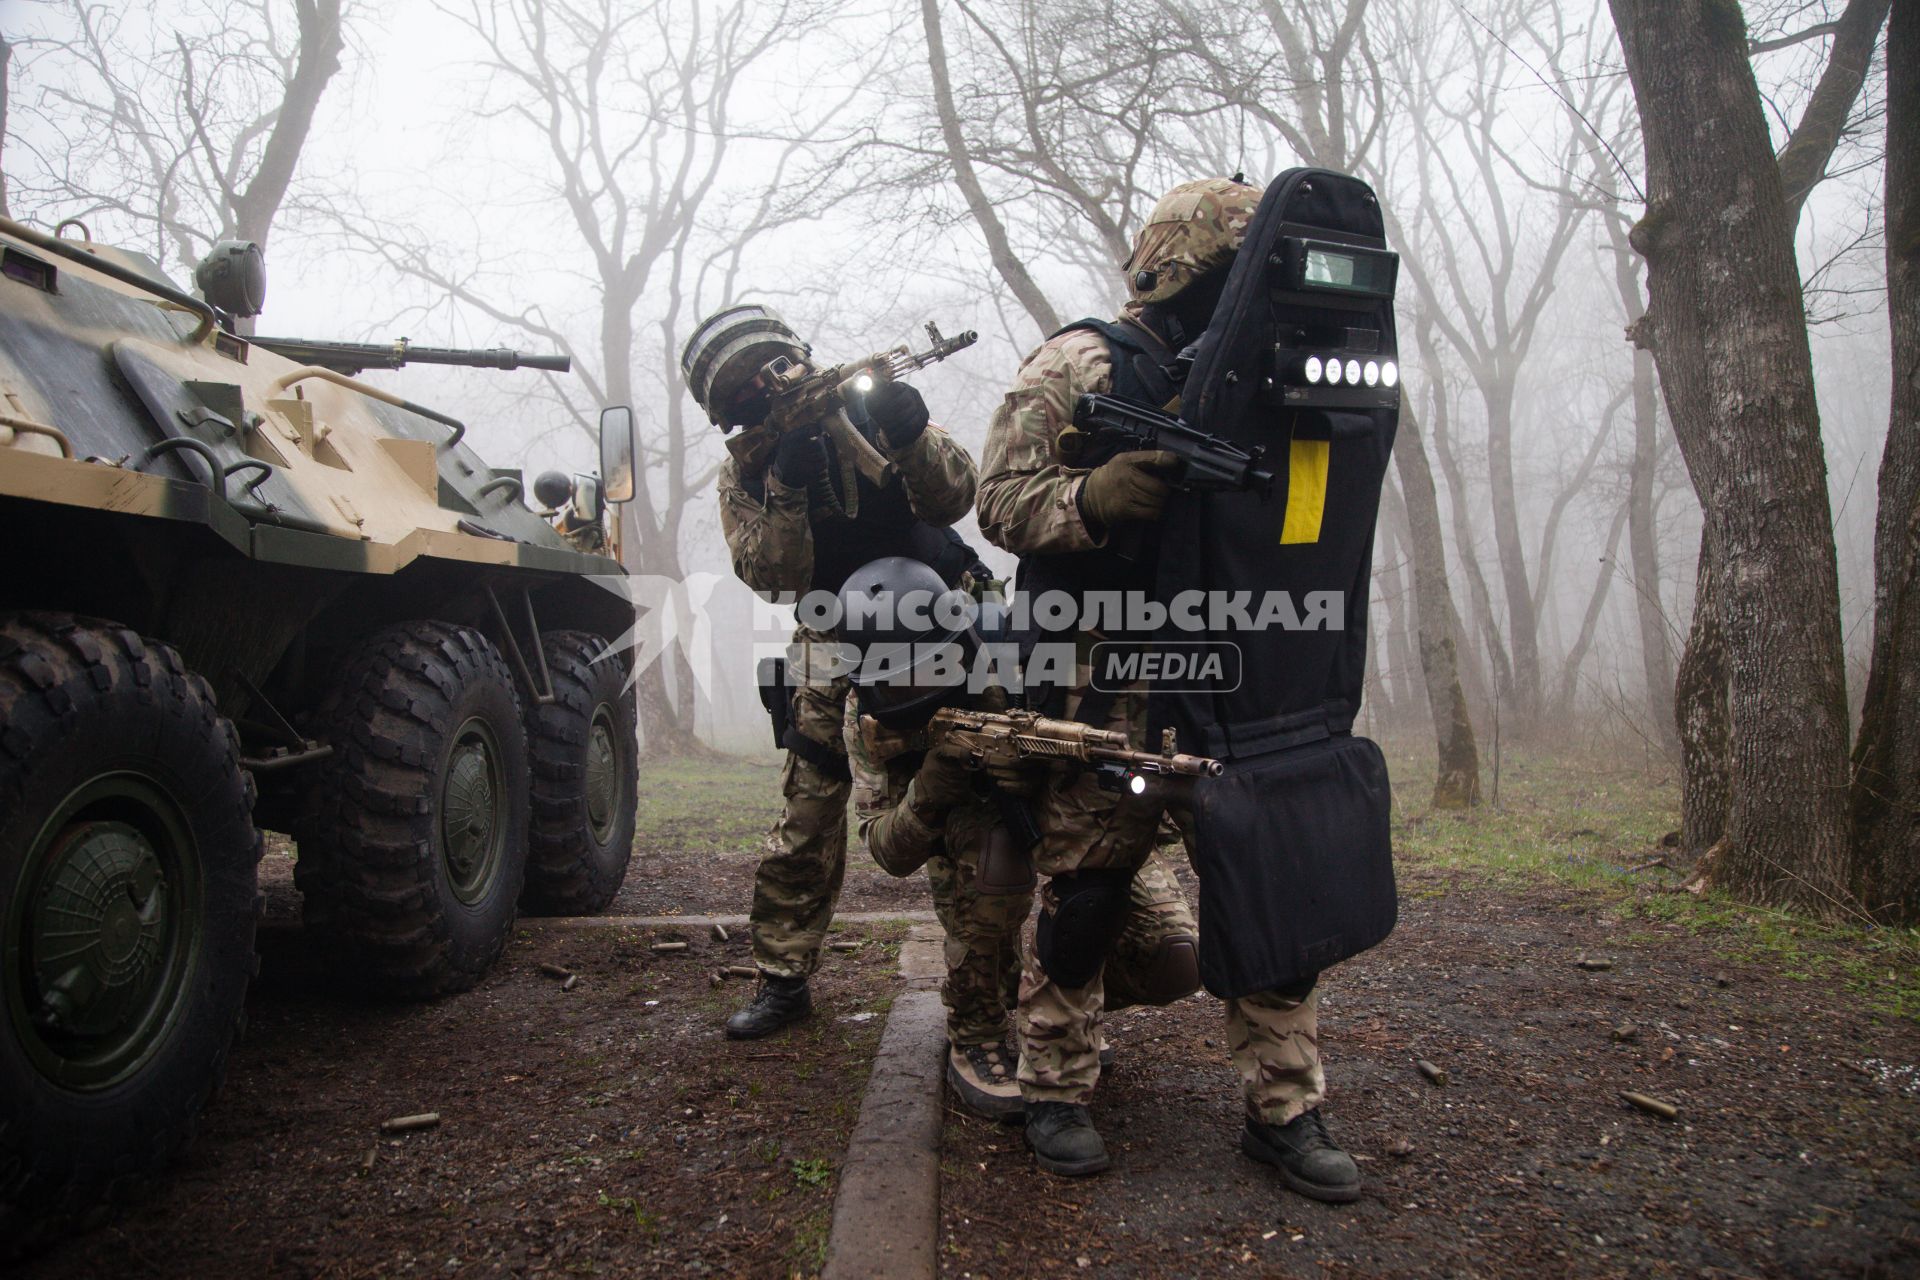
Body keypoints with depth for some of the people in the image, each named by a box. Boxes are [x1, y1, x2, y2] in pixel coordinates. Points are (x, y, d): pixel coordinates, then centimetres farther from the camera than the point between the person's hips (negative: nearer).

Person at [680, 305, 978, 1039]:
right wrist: (785, 489, -27)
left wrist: (911, 439, -31)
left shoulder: (866, 413, -3)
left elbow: (952, 500, -12)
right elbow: (774, 578, -13)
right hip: (839, 649, 1)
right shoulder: (743, 473, 1)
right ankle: (783, 979, 13)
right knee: (805, 819, -2)